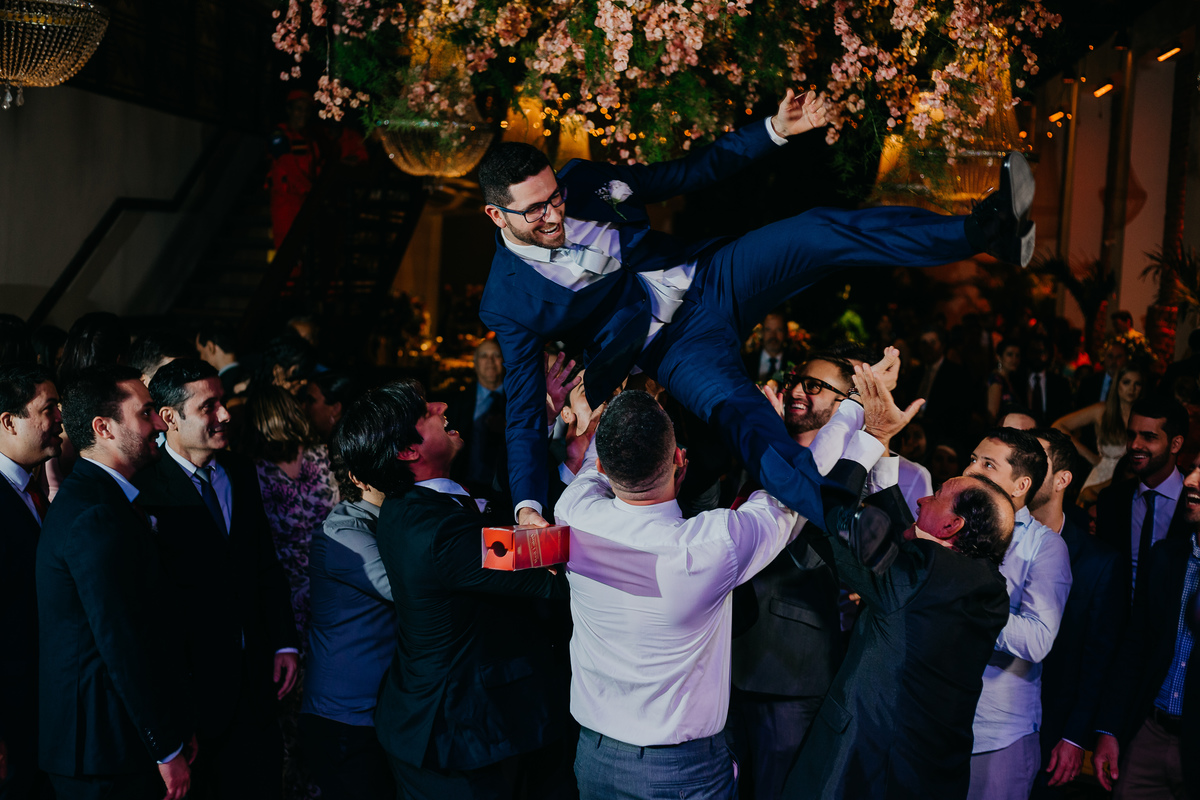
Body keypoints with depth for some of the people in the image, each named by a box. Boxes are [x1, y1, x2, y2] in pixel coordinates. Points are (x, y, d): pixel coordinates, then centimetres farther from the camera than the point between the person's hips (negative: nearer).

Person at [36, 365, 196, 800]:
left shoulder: (83, 496, 11)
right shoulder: (98, 517, -22)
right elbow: (123, 643, -23)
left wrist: (177, 725, 12)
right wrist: (168, 749, -15)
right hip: (106, 753, -10)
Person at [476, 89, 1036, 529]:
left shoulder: (580, 180, -2)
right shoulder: (507, 305, -13)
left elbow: (682, 176, 8)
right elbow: (524, 414, -11)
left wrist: (774, 130, 2)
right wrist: (529, 508, -25)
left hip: (713, 275, 5)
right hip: (676, 346, -4)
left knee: (823, 230, -18)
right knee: (747, 423, -32)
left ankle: (989, 230, -23)